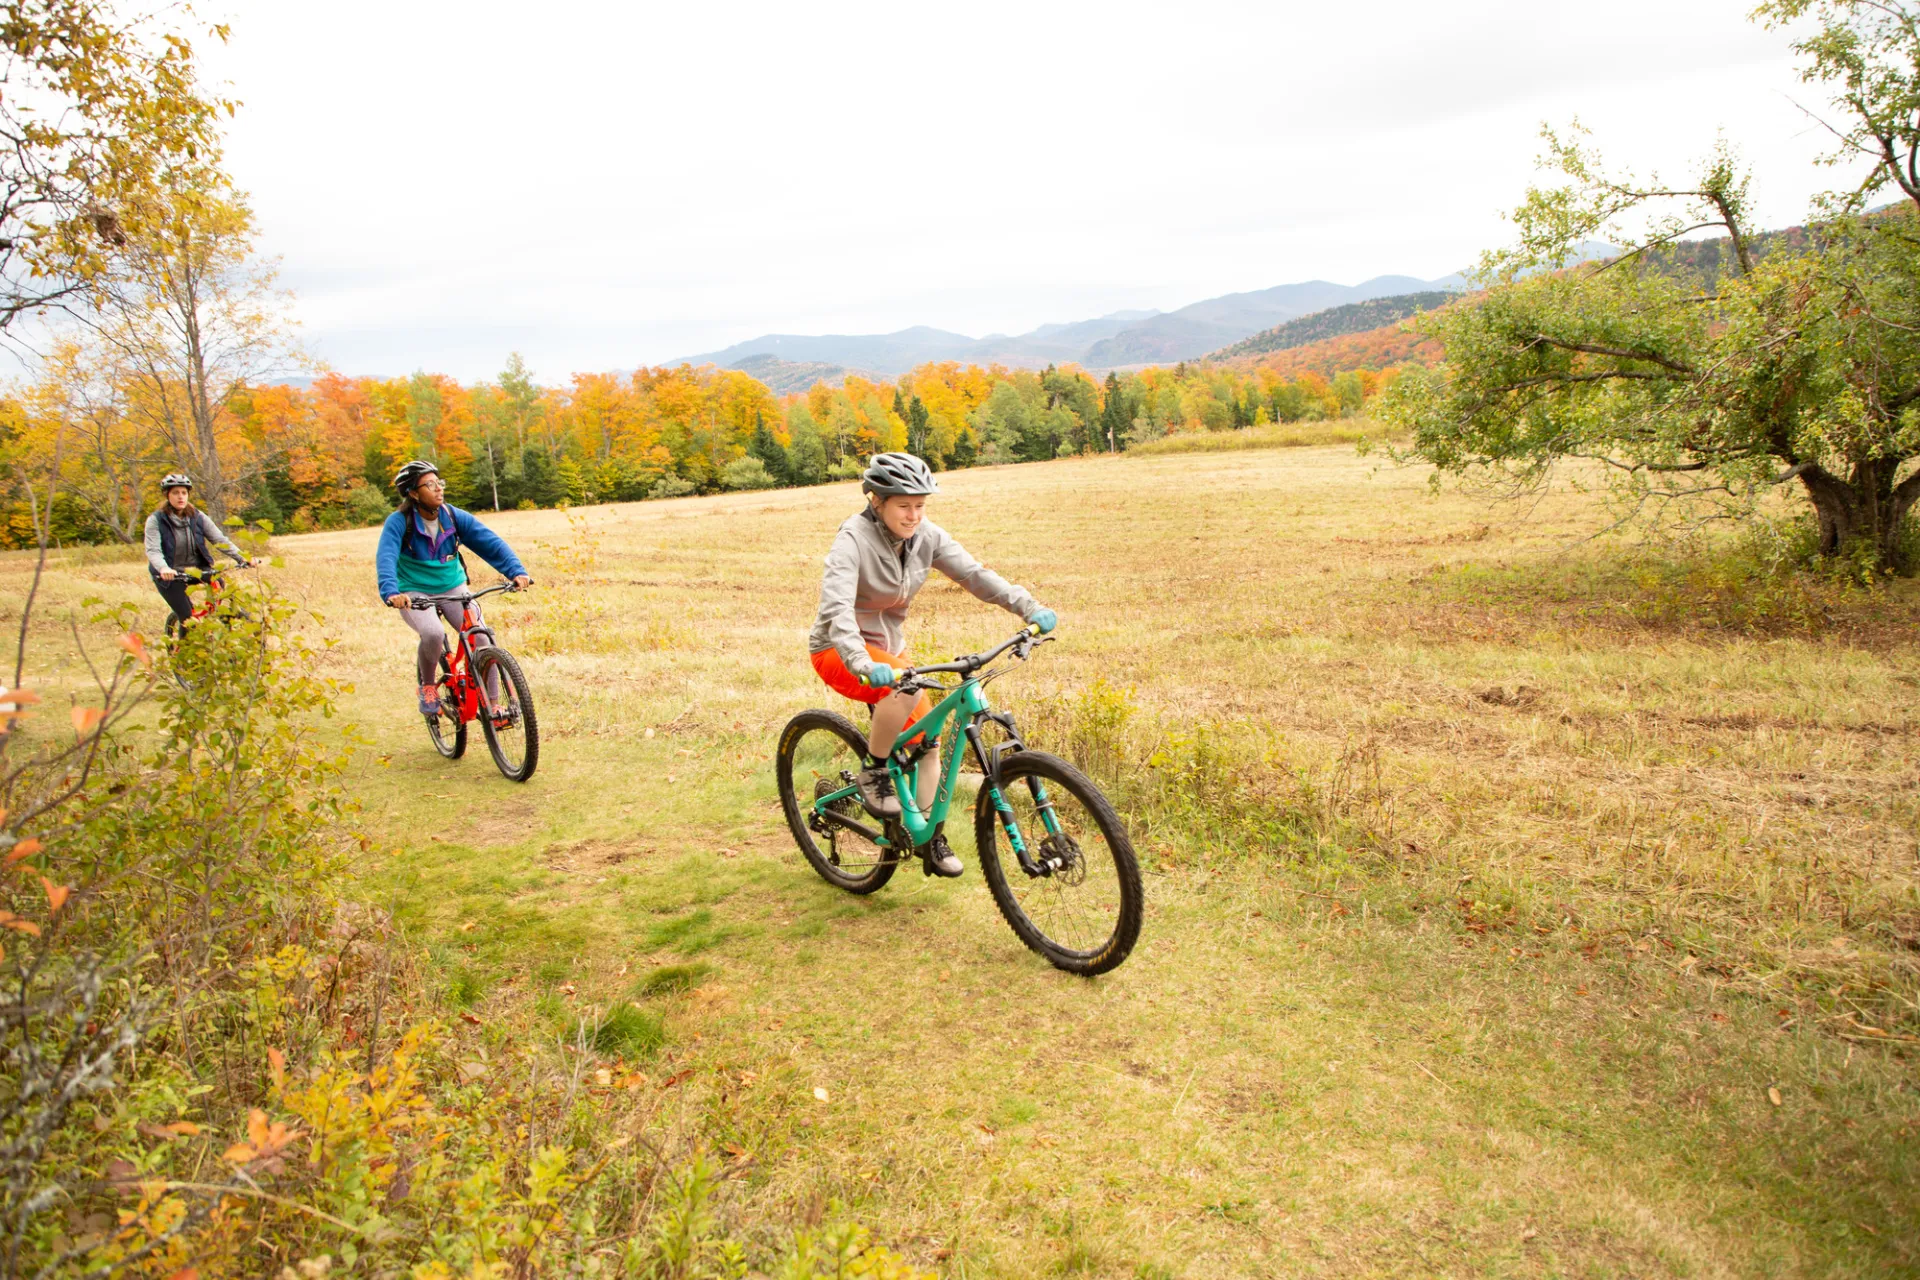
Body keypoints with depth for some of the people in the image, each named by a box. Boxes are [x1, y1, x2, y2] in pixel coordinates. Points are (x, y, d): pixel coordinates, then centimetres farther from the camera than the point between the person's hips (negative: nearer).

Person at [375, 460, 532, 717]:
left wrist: (516, 571, -31)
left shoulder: (454, 517, -5)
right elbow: (385, 558, -27)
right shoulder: (399, 522, -13)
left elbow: (490, 542, -14)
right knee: (433, 634, -32)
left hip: (453, 589, 3)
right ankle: (428, 686, -1)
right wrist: (391, 592, -46)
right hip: (414, 593, -3)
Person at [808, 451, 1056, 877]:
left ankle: (931, 839, 15)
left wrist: (1030, 607, -25)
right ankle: (873, 772, -13)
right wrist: (863, 663, -54)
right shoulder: (854, 539, -24)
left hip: (889, 646, 6)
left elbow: (974, 574, -11)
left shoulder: (926, 536, -7)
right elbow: (836, 607, -37)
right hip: (839, 651, -6)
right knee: (907, 685, -34)